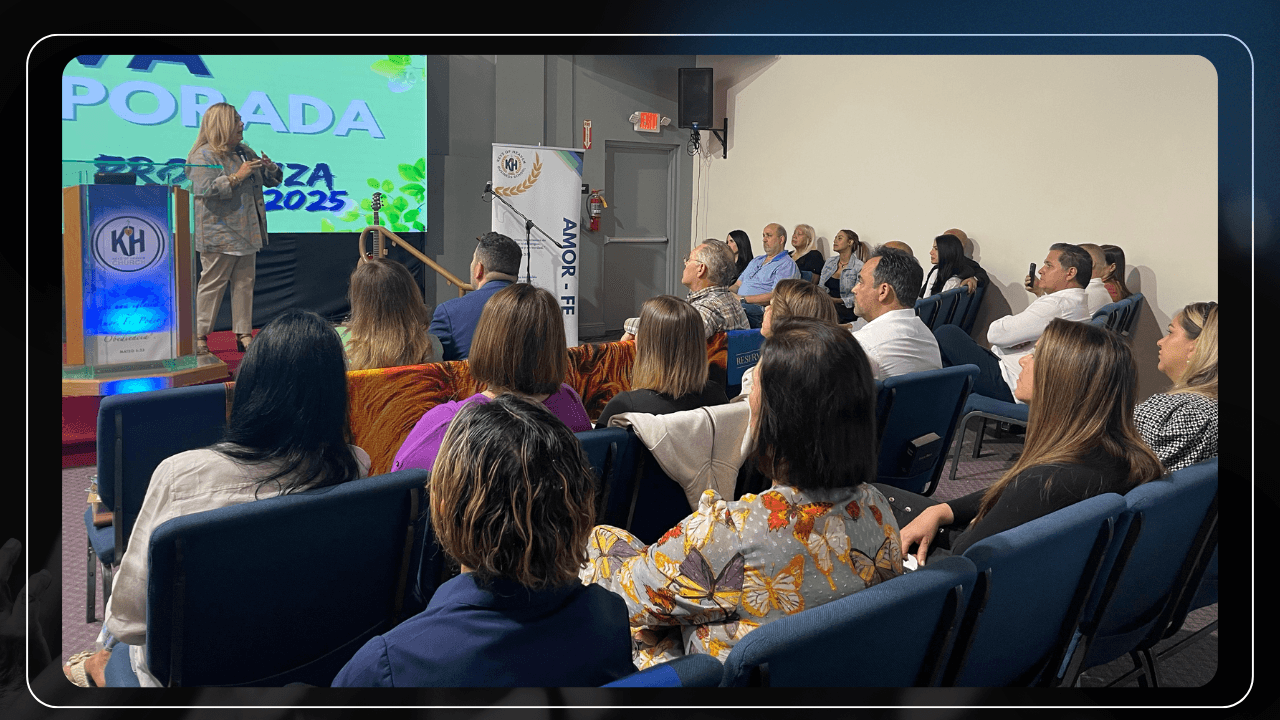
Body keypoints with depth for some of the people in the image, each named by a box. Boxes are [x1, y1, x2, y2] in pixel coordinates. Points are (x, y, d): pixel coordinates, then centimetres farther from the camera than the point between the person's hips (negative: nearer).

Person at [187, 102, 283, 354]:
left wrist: (271, 168, -1)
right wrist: (237, 177, -22)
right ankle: (199, 336, 2)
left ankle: (243, 334, 14)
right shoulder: (203, 156, -7)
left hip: (246, 234, 8)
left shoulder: (245, 152, 17)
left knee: (244, 283, 8)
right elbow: (204, 189, -21)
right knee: (212, 284, -5)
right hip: (219, 234, -7)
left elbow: (272, 181, 22)